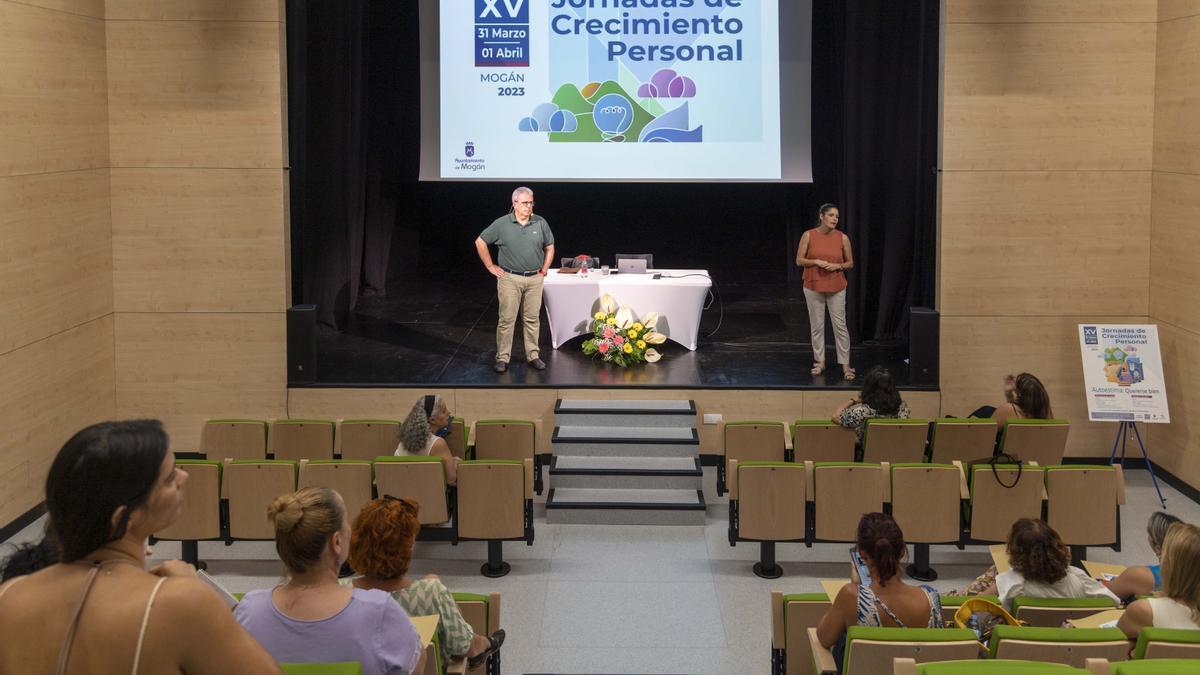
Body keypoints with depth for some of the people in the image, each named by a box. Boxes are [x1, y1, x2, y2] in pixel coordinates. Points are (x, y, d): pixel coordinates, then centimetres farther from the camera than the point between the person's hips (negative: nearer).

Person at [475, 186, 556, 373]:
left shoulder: (541, 223, 3)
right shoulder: (502, 224, -3)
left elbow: (550, 247, 17)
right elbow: (480, 242, 5)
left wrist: (545, 269, 9)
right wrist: (490, 266, 3)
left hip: (534, 279, 2)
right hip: (510, 279, -2)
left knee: (532, 319, 8)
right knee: (506, 319, -2)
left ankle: (533, 356, 16)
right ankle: (502, 358, 3)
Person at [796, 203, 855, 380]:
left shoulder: (843, 238, -2)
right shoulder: (808, 236, -5)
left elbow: (850, 263, 5)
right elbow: (799, 261, -2)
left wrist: (838, 266, -14)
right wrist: (816, 261, -17)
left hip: (836, 288, 0)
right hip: (813, 287, 0)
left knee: (840, 326, -1)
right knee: (817, 326, 6)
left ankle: (845, 365, 4)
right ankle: (819, 362, 18)